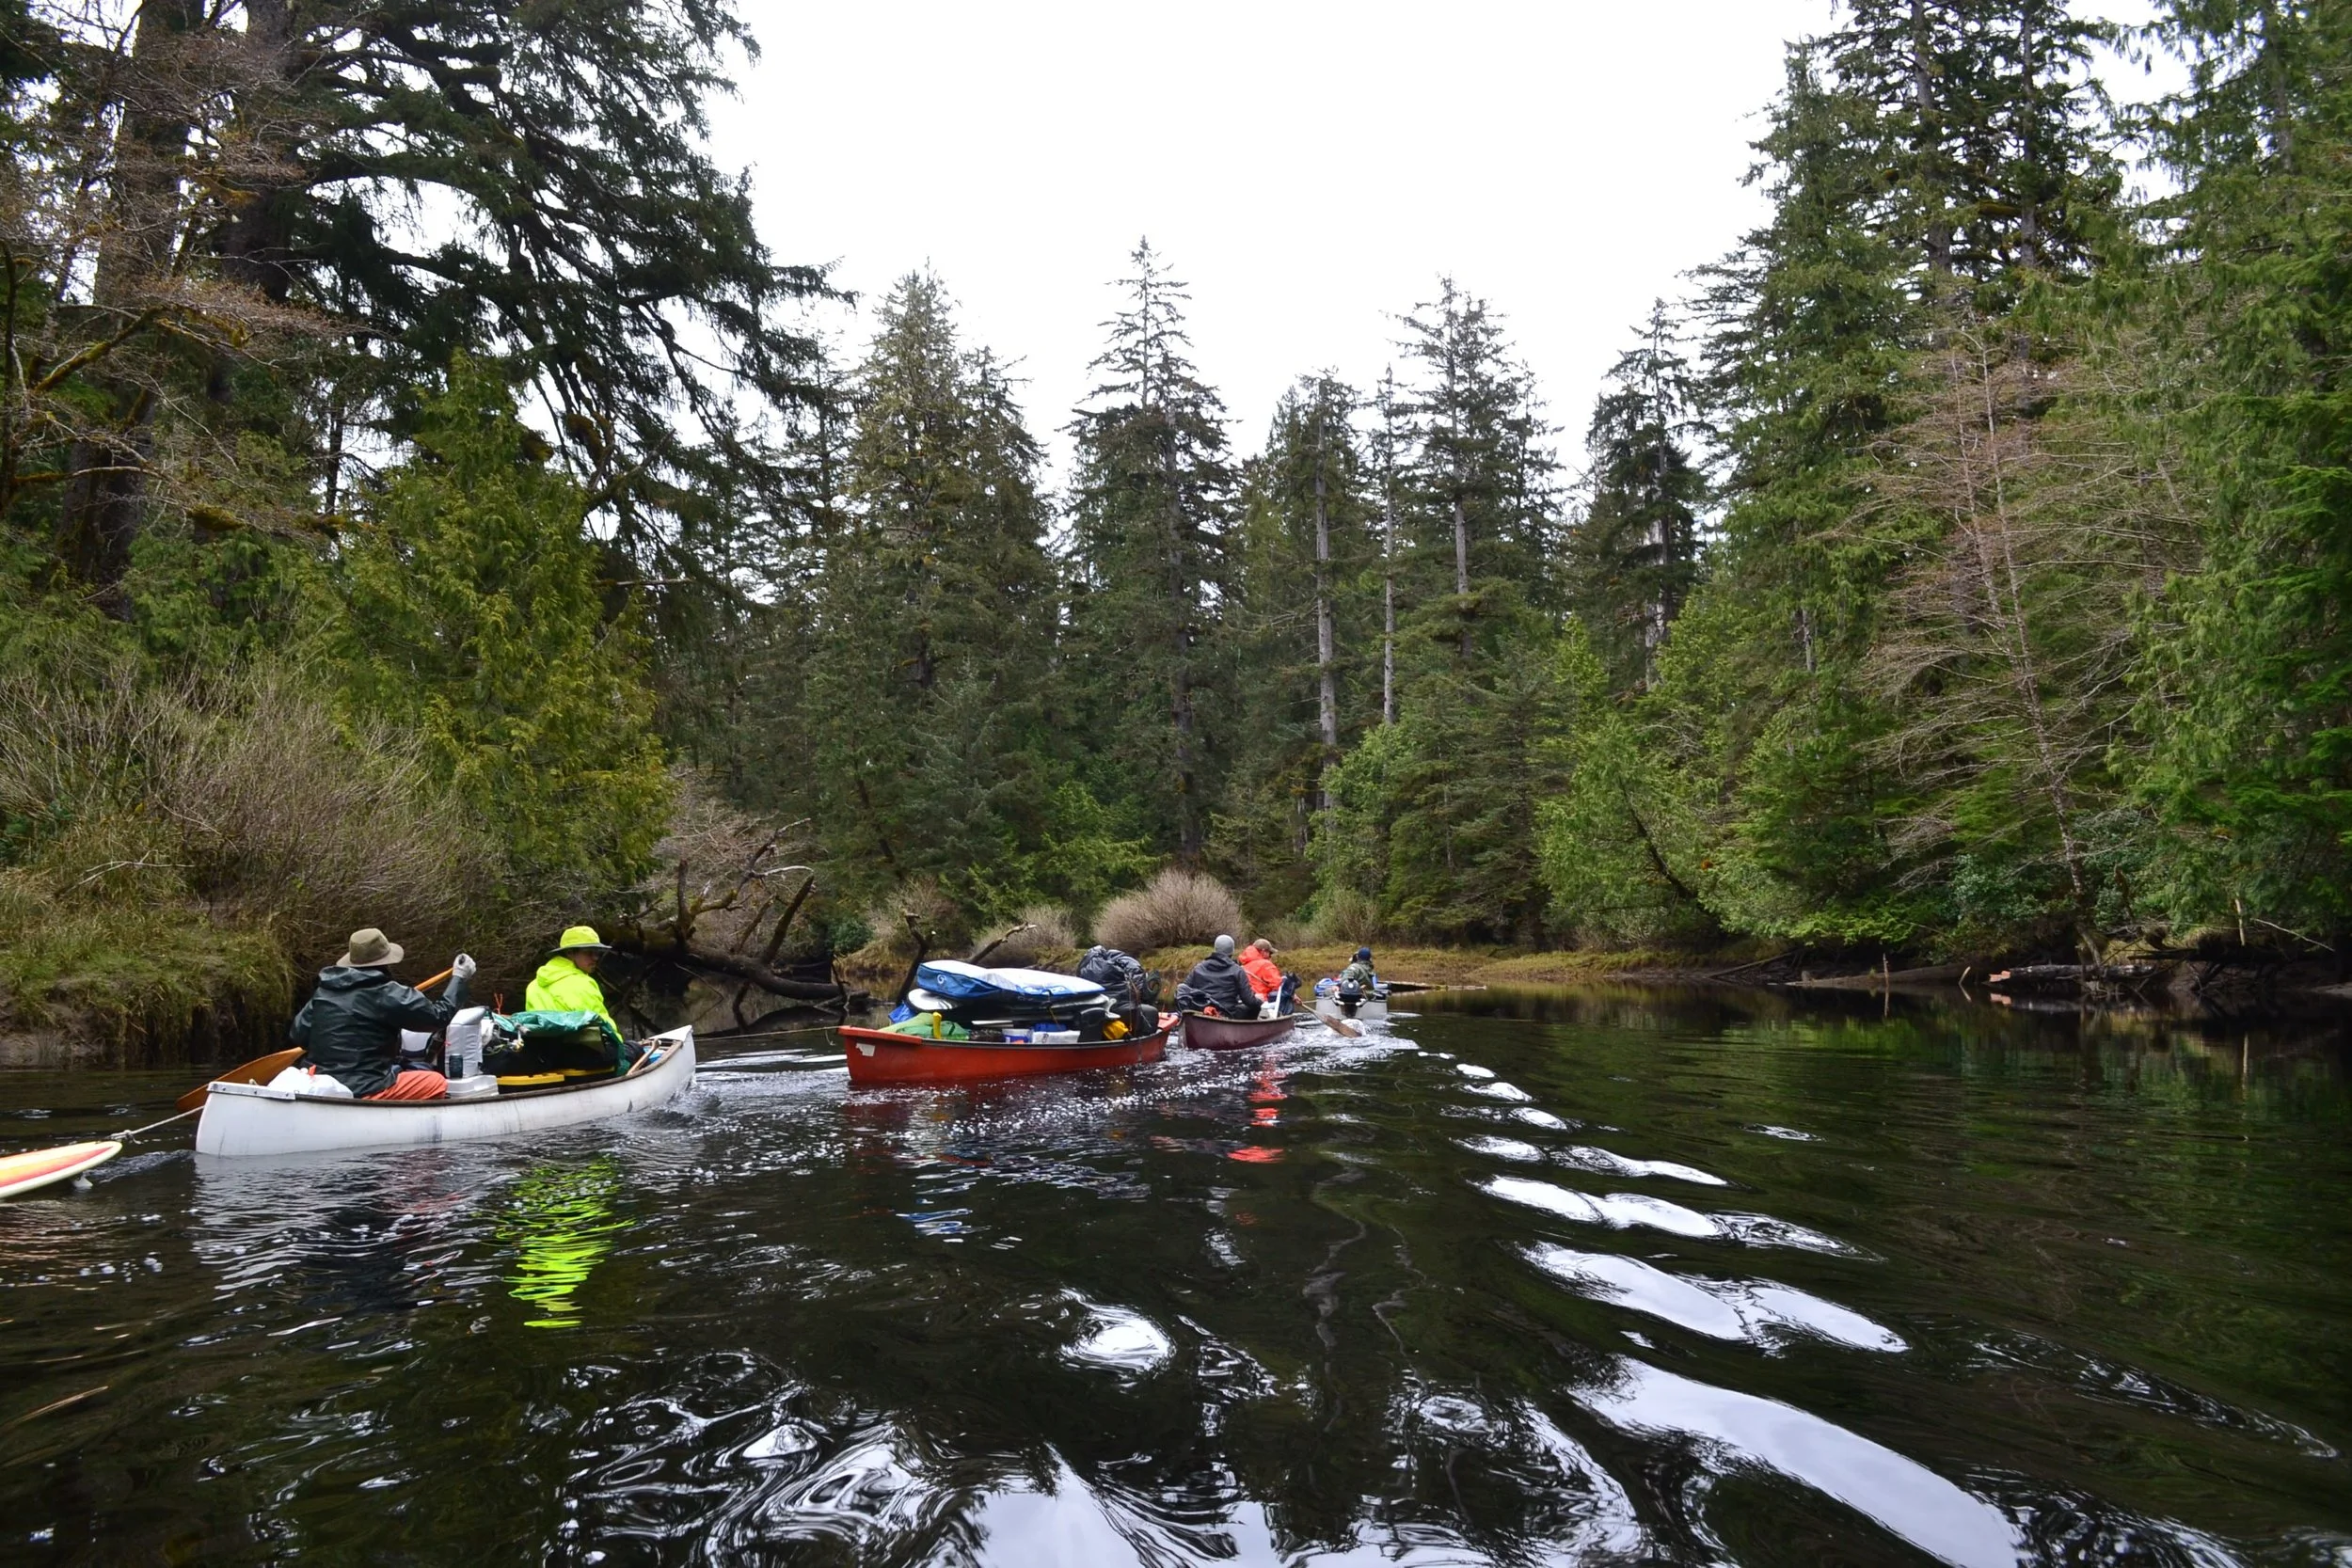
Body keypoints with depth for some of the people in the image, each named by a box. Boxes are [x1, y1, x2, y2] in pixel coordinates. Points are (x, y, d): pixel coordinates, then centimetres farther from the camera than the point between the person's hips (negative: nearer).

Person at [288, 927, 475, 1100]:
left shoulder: (324, 991, 7)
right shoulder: (388, 994, -13)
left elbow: (298, 1035, 9)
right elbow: (438, 1015, -6)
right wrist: (459, 978, 7)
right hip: (363, 1092, -8)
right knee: (437, 1083, 7)